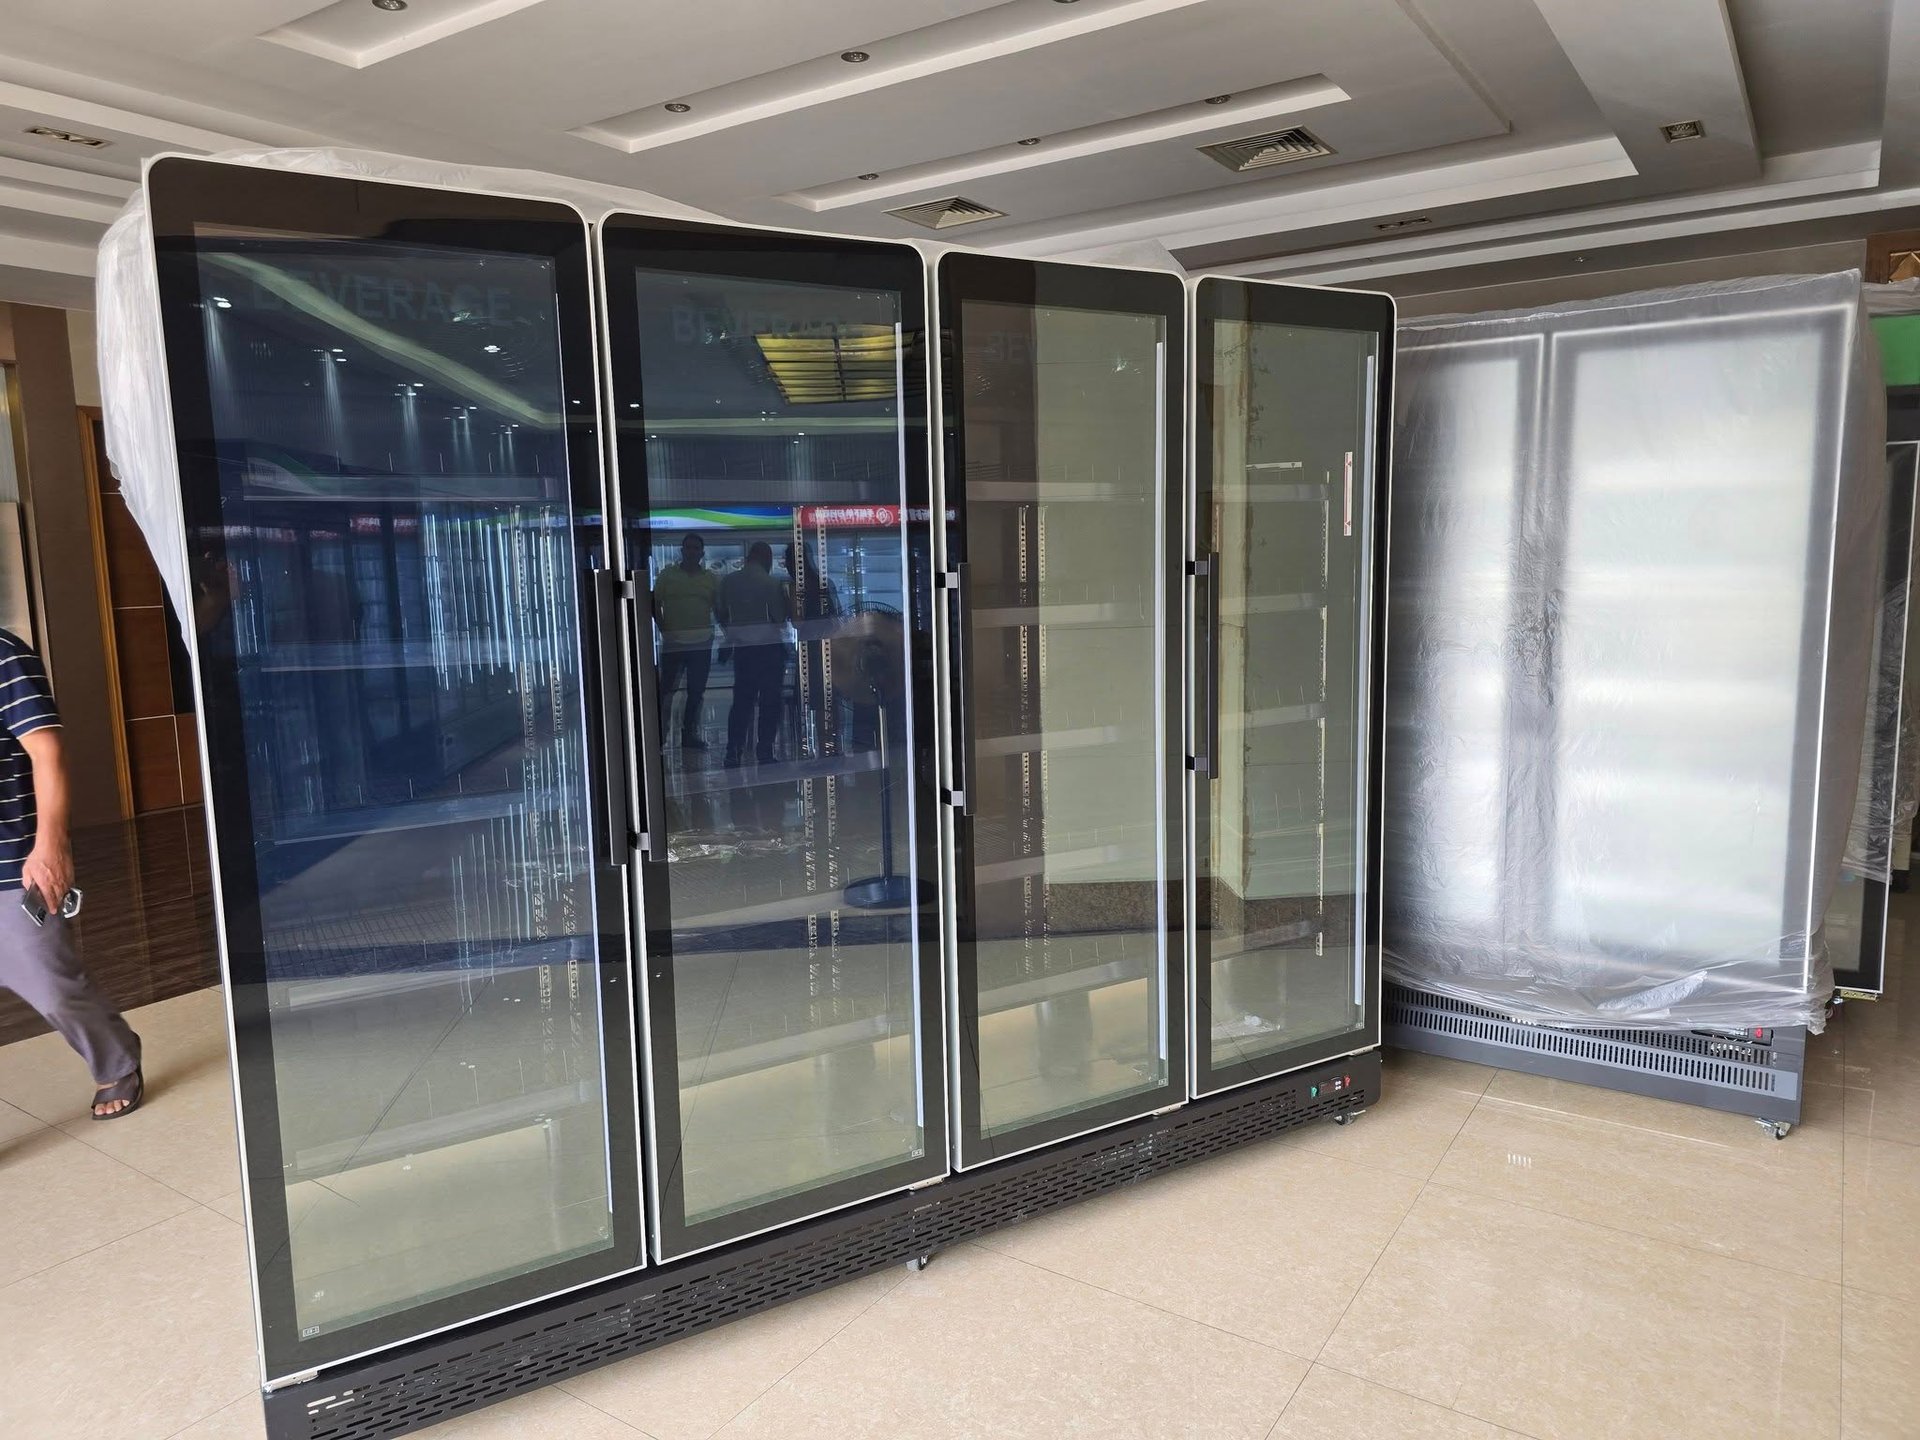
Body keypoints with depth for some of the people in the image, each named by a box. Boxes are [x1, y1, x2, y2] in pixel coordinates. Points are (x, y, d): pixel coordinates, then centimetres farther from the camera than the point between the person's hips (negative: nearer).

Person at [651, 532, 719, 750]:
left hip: (702, 644, 2)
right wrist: (664, 630, -4)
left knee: (696, 691, 7)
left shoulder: (712, 579, 9)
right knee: (666, 689, -5)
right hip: (673, 642, -2)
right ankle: (659, 734, -1)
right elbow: (655, 604, 5)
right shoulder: (667, 575, 5)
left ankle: (689, 734, 16)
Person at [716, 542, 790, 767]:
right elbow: (781, 616, -9)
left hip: (742, 647, 4)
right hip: (770, 646, -4)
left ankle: (733, 752, 6)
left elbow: (721, 614, 7)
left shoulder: (728, 581, 2)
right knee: (769, 701, 3)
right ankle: (764, 752, 1)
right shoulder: (773, 583, -10)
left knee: (742, 700, 10)